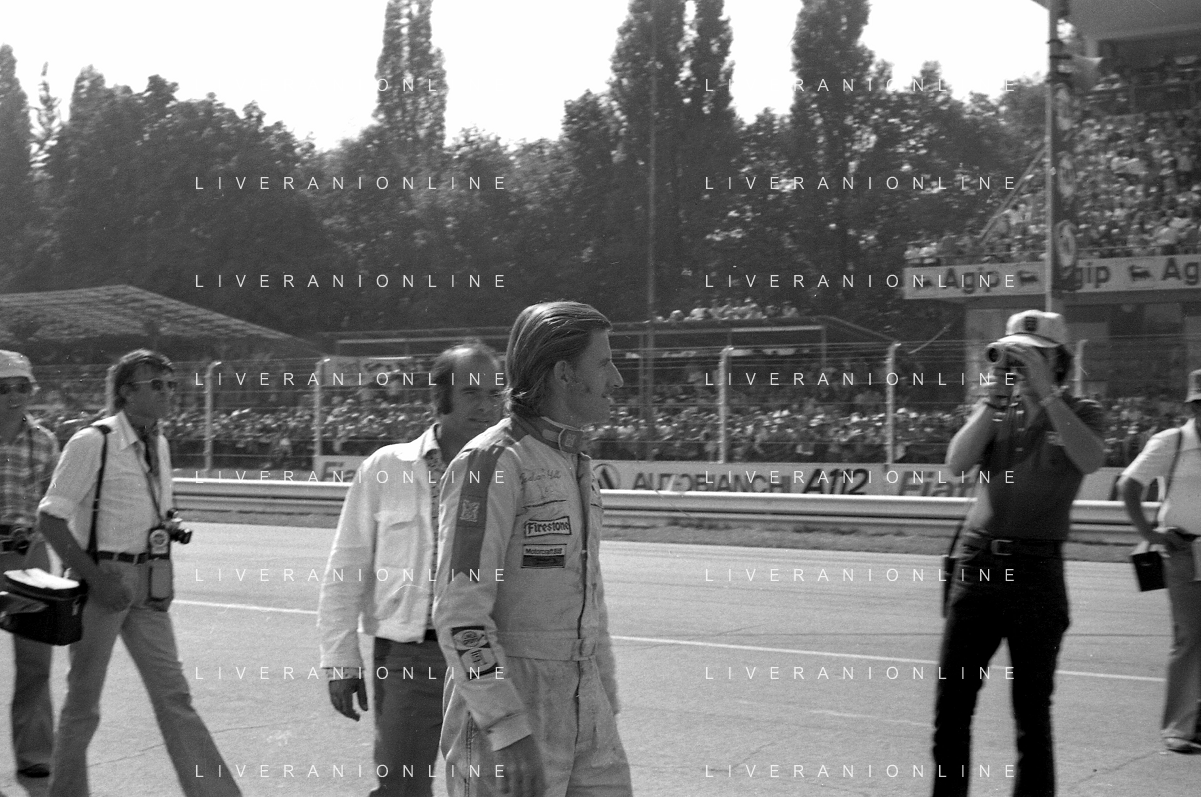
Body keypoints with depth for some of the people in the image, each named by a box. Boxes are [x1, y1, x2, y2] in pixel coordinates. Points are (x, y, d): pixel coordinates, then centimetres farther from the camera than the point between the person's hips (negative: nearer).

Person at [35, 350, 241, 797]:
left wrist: (162, 575, 7)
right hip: (101, 580, -6)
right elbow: (50, 518, -14)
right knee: (84, 698, 5)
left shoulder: (158, 444, 10)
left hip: (149, 586, 6)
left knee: (173, 696, 4)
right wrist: (97, 580, -17)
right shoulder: (92, 442, -12)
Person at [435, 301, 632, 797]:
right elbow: (459, 614, -20)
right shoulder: (490, 464, -14)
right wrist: (512, 734, -25)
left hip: (581, 714, 8)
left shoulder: (573, 467, 14)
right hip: (503, 715, -8)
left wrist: (606, 715, 19)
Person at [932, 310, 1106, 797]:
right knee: (951, 702, 6)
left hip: (1036, 570, -3)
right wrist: (995, 398, -10)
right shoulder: (994, 410, 12)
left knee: (1032, 710, 3)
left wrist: (1045, 393, -20)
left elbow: (1090, 460, -20)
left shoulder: (1080, 412, 3)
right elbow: (957, 463, -6)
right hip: (977, 560, 3)